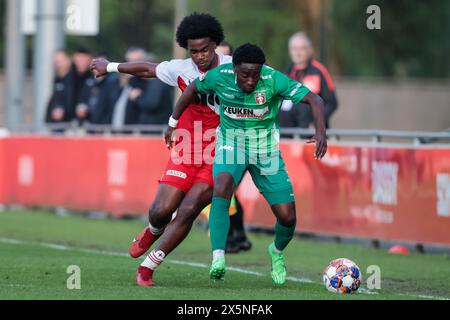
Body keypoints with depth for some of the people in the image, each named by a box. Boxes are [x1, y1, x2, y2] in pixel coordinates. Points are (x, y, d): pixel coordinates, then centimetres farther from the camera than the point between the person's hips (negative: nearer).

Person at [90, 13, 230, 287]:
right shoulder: (181, 70, -1)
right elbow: (146, 69, 16)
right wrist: (111, 67, 28)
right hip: (187, 150, 2)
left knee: (187, 211, -15)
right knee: (162, 210, -7)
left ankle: (148, 267, -3)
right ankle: (153, 232, 32)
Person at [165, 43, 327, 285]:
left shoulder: (274, 80, -24)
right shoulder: (219, 77, -17)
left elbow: (314, 99, -26)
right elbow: (193, 88, 4)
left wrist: (320, 131, -43)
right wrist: (173, 122, 11)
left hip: (266, 151, 0)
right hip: (231, 145, 0)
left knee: (287, 217, -4)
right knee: (221, 190, -33)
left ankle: (277, 251, 32)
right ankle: (218, 259, -37)